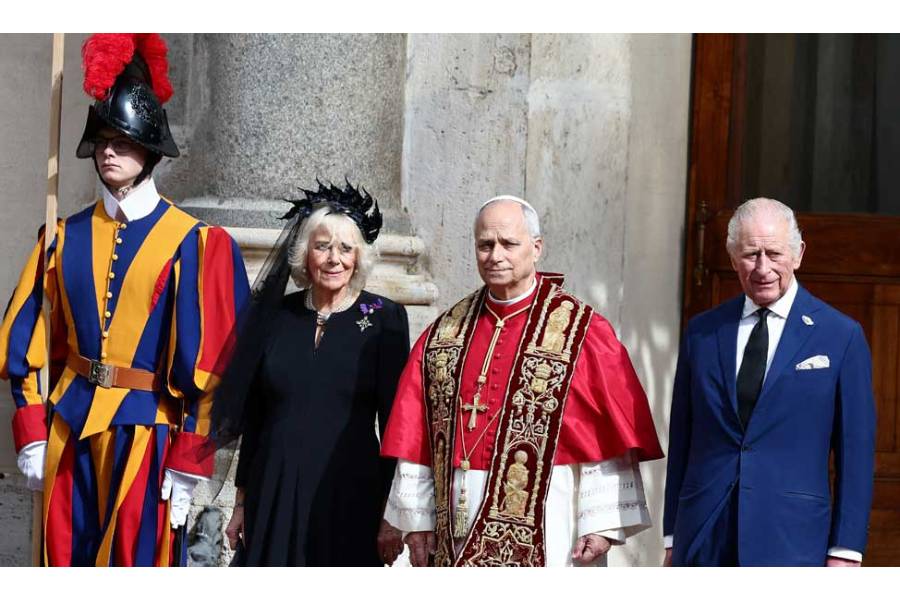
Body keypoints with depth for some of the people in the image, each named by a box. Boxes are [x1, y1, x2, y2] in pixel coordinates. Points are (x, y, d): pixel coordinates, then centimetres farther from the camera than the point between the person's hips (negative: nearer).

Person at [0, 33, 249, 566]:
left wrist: (188, 465, -11)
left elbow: (205, 365, -8)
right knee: (67, 558, 9)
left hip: (145, 434, -4)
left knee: (136, 560, 1)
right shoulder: (66, 238, 8)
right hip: (69, 430, 4)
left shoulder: (194, 245, -5)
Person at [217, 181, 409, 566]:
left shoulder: (384, 318, -2)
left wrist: (393, 514, -7)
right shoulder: (275, 315, 6)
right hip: (272, 494, 3)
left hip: (349, 496, -3)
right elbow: (253, 417, 11)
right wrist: (242, 501, 10)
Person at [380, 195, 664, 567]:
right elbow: (416, 436, 9)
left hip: (544, 537, -4)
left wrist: (601, 522, -12)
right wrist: (417, 518, 4)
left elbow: (612, 436, -7)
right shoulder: (444, 334, 10)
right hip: (459, 535, 4)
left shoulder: (581, 332, -3)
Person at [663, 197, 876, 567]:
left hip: (792, 543, -3)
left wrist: (845, 549, -3)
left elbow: (856, 450, 1)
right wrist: (673, 537, 11)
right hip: (703, 538, 3)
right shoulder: (701, 332, 10)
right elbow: (681, 440, 13)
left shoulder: (841, 336, 1)